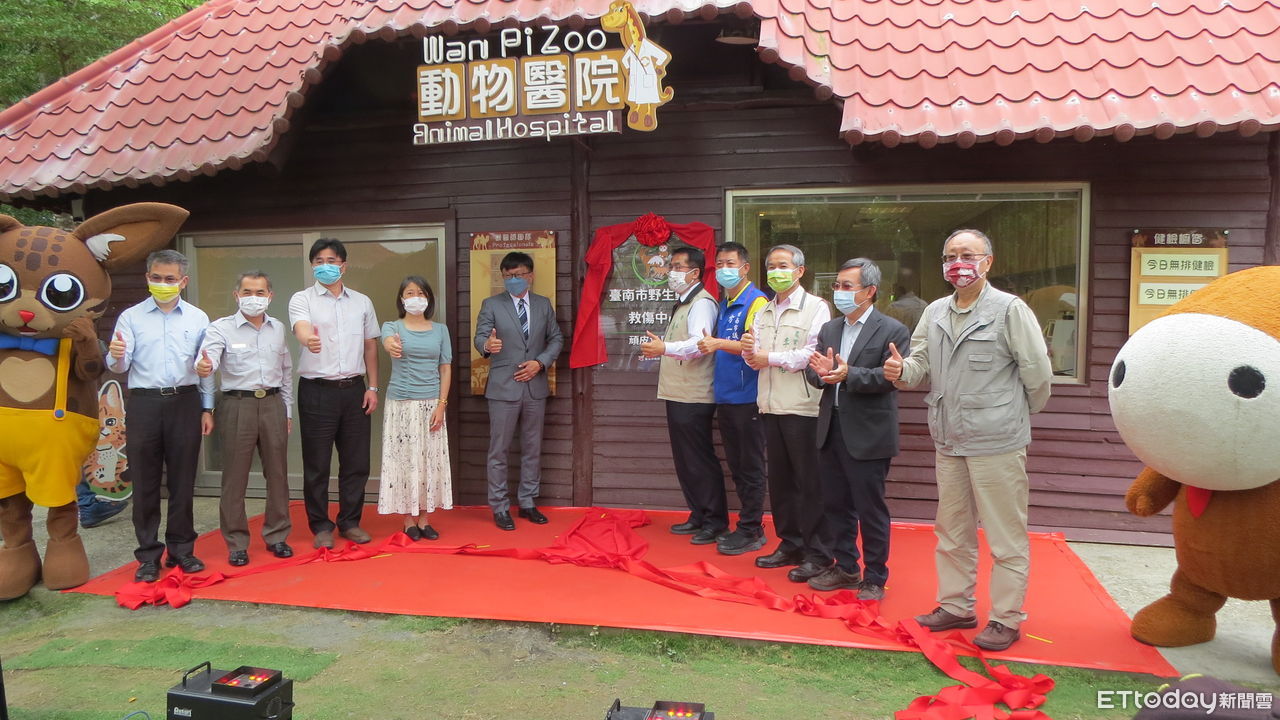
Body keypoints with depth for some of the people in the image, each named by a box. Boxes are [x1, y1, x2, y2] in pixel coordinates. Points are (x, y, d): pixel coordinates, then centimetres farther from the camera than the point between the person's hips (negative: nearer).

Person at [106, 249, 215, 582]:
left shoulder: (198, 318, 8)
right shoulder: (131, 317, 4)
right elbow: (119, 366, -3)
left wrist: (207, 408, 7)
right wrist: (116, 357, -26)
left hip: (185, 402, 1)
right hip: (144, 403, -1)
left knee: (183, 480, 7)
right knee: (145, 482, 5)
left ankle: (181, 548, 18)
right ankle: (148, 555, 14)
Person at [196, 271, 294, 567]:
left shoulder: (278, 328, 11)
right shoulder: (221, 328, -2)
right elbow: (208, 357, -19)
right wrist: (204, 367, -43)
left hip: (273, 403, 4)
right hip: (238, 405, -4)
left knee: (277, 473, 9)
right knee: (235, 476, 1)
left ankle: (277, 536, 24)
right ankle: (236, 543, 14)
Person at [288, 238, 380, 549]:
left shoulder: (362, 302, 11)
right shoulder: (302, 299, 0)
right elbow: (301, 328, -22)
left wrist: (372, 387, 7)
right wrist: (309, 339, -46)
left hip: (354, 389, 3)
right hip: (317, 391, -3)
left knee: (356, 461, 7)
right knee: (317, 464, 3)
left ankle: (350, 522, 22)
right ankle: (321, 526, 16)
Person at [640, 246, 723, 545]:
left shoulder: (701, 303, -13)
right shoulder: (683, 303, 19)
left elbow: (698, 344, -28)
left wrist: (665, 348, -40)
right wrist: (660, 349, 11)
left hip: (694, 398, -10)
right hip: (678, 395, 10)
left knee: (700, 460, -4)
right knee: (684, 460, 15)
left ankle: (716, 522, 6)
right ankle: (698, 516, 26)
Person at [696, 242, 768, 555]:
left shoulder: (756, 302, -9)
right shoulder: (723, 304, 15)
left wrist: (719, 343, -30)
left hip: (747, 398, -8)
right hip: (725, 397, 8)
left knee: (751, 467, 1)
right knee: (736, 466, 14)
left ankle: (750, 531, 9)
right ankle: (749, 526, 24)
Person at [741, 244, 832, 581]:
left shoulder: (815, 307, -5)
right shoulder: (764, 311, 16)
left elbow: (814, 354, -16)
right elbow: (755, 358, 13)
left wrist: (769, 358, -11)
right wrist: (749, 352, -9)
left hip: (803, 407, -7)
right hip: (771, 407, 7)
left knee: (810, 483, 0)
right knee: (780, 480, 13)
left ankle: (817, 554, 9)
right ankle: (790, 544, 25)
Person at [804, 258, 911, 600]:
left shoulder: (892, 331, -7)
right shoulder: (829, 329, 13)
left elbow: (890, 376, -18)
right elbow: (813, 373, 8)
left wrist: (849, 375, -28)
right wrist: (821, 373, -15)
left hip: (868, 435, -6)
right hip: (831, 429, 6)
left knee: (871, 510, 3)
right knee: (836, 504, 15)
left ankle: (874, 578, 18)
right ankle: (845, 568, 31)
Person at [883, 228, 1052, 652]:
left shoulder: (1009, 310, -9)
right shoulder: (935, 313, 10)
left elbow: (1037, 371, -7)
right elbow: (921, 363, 12)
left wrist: (1019, 415, 5)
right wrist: (902, 372, -10)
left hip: (997, 443, -6)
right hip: (948, 442, 7)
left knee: (1006, 536, 3)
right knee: (952, 532, 17)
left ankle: (1006, 619, 16)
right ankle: (956, 606, 31)